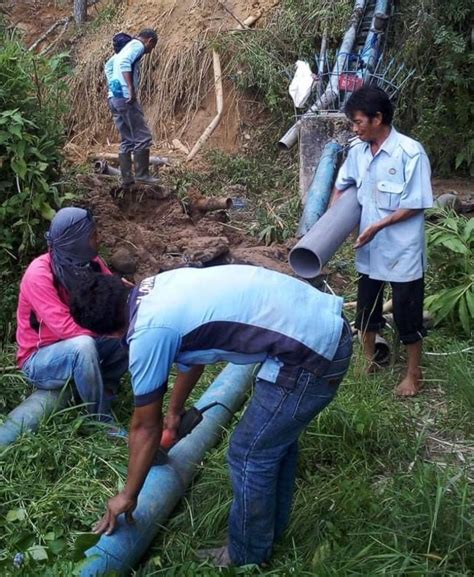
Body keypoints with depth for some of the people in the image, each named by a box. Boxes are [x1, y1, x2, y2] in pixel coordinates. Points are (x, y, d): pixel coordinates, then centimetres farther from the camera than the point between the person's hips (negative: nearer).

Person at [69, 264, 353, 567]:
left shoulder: (149, 334, -12)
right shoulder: (160, 286, 13)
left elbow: (145, 428, 0)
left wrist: (128, 495, 15)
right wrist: (175, 410, 46)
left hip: (309, 354, -9)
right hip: (330, 323, 9)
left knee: (249, 455, 9)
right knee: (277, 435, 27)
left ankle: (248, 558, 31)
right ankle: (270, 528, 47)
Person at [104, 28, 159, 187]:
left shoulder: (126, 47, 24)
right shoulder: (137, 45, -4)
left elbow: (108, 65, 32)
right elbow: (124, 63, -22)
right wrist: (131, 88, -26)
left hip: (113, 98, 9)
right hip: (125, 97, -9)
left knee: (127, 140, 12)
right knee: (143, 137, -4)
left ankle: (126, 178, 11)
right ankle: (141, 174, -2)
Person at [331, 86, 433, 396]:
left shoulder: (410, 152, -19)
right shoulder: (358, 151, 0)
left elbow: (416, 205, -16)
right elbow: (342, 185, 16)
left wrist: (377, 226, -19)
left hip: (402, 249, -6)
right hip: (369, 248, 6)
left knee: (407, 313, 6)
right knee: (366, 307, 17)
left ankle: (414, 373, 25)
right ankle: (369, 360, 38)